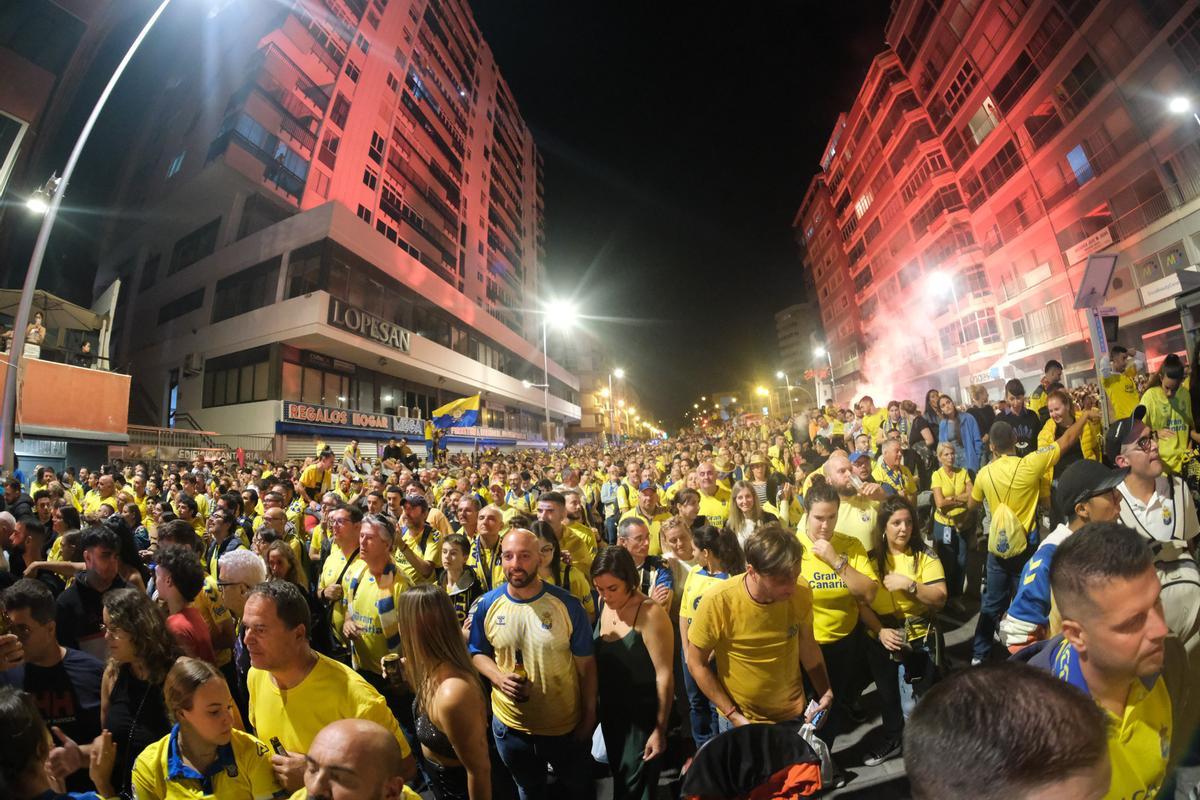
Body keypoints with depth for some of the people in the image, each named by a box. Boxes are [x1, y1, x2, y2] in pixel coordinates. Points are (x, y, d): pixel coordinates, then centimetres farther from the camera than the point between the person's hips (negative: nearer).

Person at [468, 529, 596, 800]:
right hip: (509, 725, 2)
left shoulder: (567, 604, -20)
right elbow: (477, 653, 1)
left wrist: (590, 715, -5)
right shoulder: (487, 605, -14)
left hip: (566, 726, -2)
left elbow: (585, 664, -10)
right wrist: (498, 677, -18)